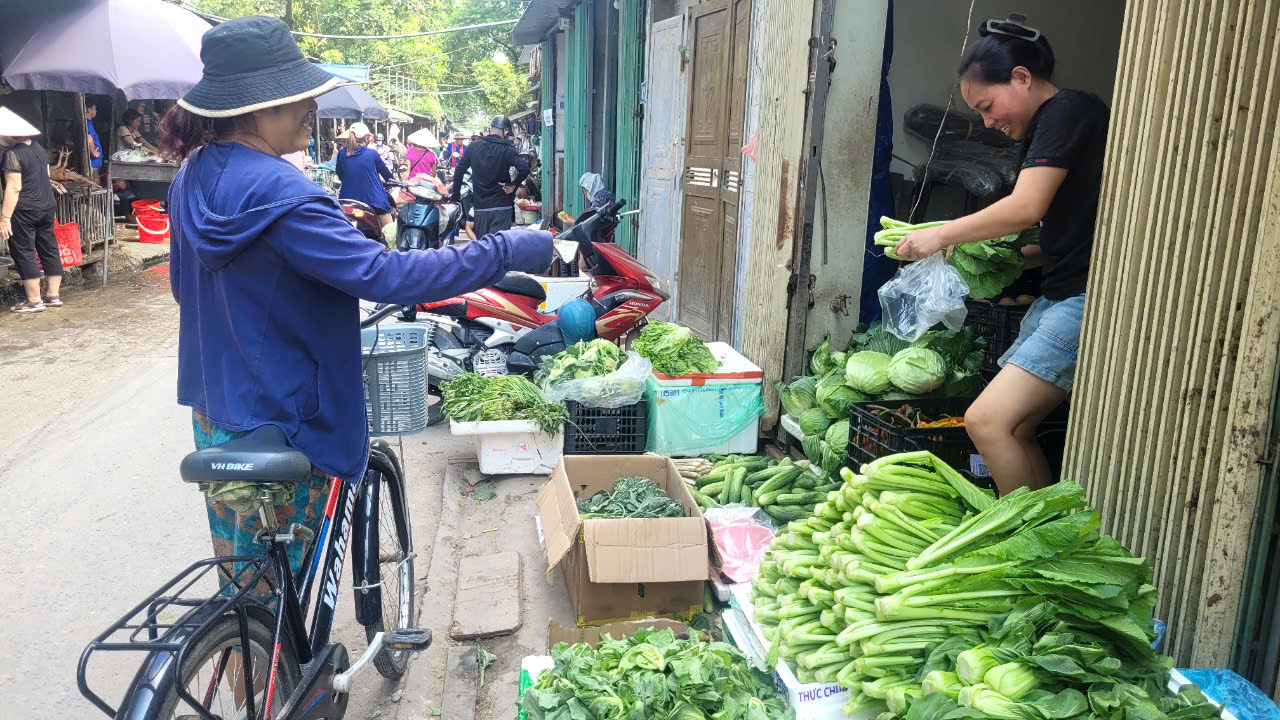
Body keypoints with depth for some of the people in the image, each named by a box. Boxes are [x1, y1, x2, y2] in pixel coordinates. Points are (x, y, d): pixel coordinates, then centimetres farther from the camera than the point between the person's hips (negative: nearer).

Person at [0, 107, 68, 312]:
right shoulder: (38, 148, 8)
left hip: (24, 210, -8)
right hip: (47, 206, 8)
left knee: (24, 253, -1)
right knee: (49, 249, 11)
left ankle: (34, 301, 1)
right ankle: (53, 296, 16)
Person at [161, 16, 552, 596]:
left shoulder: (193, 174, 4)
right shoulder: (273, 189, -25)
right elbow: (381, 274, -33)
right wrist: (508, 251, -29)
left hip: (214, 409, 9)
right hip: (278, 426, -9)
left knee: (241, 576, 25)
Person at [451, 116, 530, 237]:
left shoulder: (473, 147, 3)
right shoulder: (507, 149, -8)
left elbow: (459, 171, 7)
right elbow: (524, 169, -22)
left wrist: (456, 195, 16)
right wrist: (513, 185, -8)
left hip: (479, 207, 3)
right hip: (502, 207, -3)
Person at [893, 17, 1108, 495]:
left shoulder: (1069, 110, -7)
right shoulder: (1046, 131, 22)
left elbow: (1026, 207, -16)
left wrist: (941, 236, -5)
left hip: (1089, 299, -10)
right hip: (1059, 295, 10)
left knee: (988, 421, -17)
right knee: (1011, 429, 6)